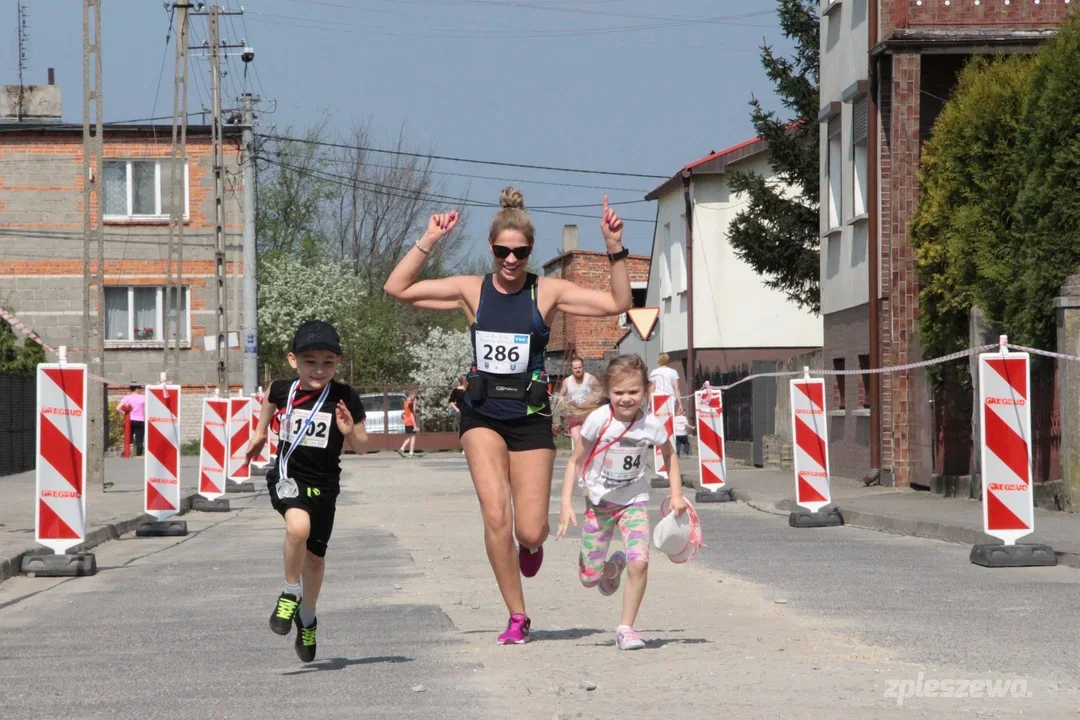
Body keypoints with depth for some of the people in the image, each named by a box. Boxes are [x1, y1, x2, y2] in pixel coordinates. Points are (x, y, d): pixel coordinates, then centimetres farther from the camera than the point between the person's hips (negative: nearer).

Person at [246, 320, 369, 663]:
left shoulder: (345, 399, -10)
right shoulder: (283, 390, -5)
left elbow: (362, 448, -5)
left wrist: (350, 432, -24)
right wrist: (260, 431, 32)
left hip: (324, 484, 1)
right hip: (288, 476, -1)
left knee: (315, 556, 14)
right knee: (298, 525, -32)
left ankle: (307, 618, 40)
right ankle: (291, 593, -9)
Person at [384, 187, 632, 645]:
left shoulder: (547, 293, -2)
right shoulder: (471, 291, 2)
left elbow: (618, 303, -7)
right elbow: (397, 289, 0)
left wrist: (615, 249, -16)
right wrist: (428, 242, -8)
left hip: (530, 417, 0)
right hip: (482, 415, 1)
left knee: (530, 532, -3)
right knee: (495, 513, -18)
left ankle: (532, 543, 38)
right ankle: (517, 618, -5)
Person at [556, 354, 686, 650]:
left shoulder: (651, 424, -14)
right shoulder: (598, 420, -19)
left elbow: (669, 455, 8)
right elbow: (576, 461, -9)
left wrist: (676, 494, 1)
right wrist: (566, 504, -16)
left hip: (634, 501, 0)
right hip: (599, 501, 0)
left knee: (639, 563, -22)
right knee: (589, 577, 2)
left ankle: (626, 628, -6)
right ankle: (613, 567, 39)